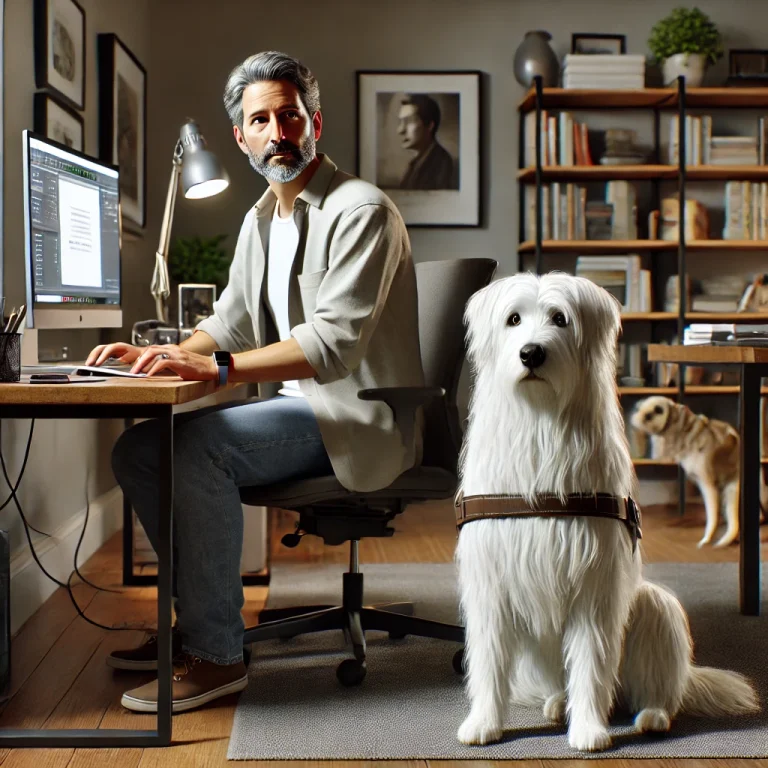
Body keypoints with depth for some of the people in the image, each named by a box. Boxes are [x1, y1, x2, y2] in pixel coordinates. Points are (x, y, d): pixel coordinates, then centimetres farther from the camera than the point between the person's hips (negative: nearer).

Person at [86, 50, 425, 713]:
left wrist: (213, 367, -32)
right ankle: (196, 616, 11)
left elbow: (334, 341, -26)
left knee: (194, 448, -28)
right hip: (298, 406, 9)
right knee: (139, 448, 1)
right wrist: (159, 356, 2)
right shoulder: (261, 219, 15)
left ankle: (216, 655, -19)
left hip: (357, 416, -9)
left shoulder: (360, 210, -15)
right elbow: (233, 323, 21)